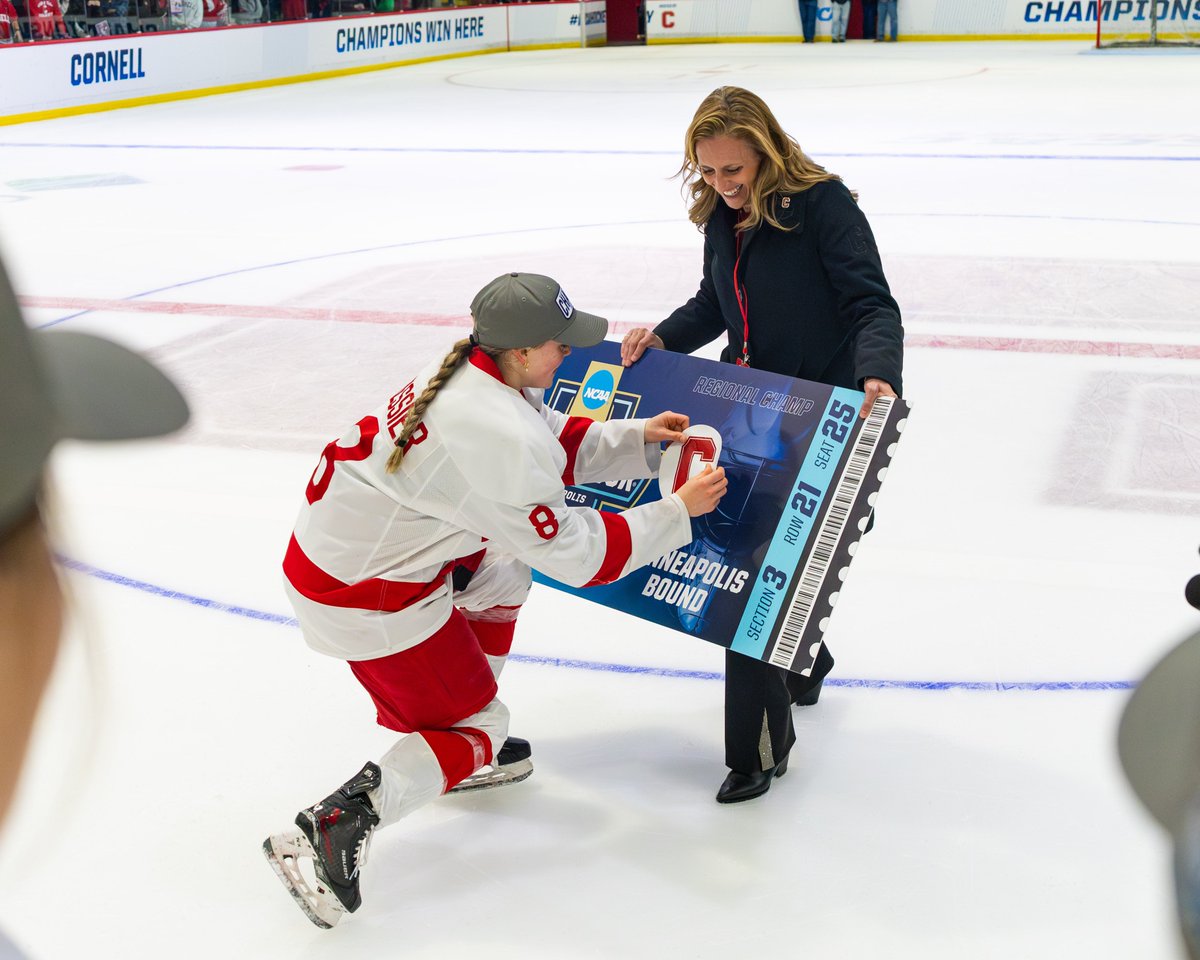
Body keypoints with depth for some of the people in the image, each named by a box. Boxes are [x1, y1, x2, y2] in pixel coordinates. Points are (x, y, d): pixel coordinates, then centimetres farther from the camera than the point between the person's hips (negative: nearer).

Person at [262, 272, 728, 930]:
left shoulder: (473, 373, -1)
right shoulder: (498, 438, -28)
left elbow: (553, 447, 15)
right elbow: (578, 555, -19)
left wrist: (634, 438, 5)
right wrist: (677, 511, -11)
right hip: (362, 595, -9)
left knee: (503, 571, 26)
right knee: (478, 727, 3)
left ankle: (473, 749, 35)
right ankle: (331, 831, -8)